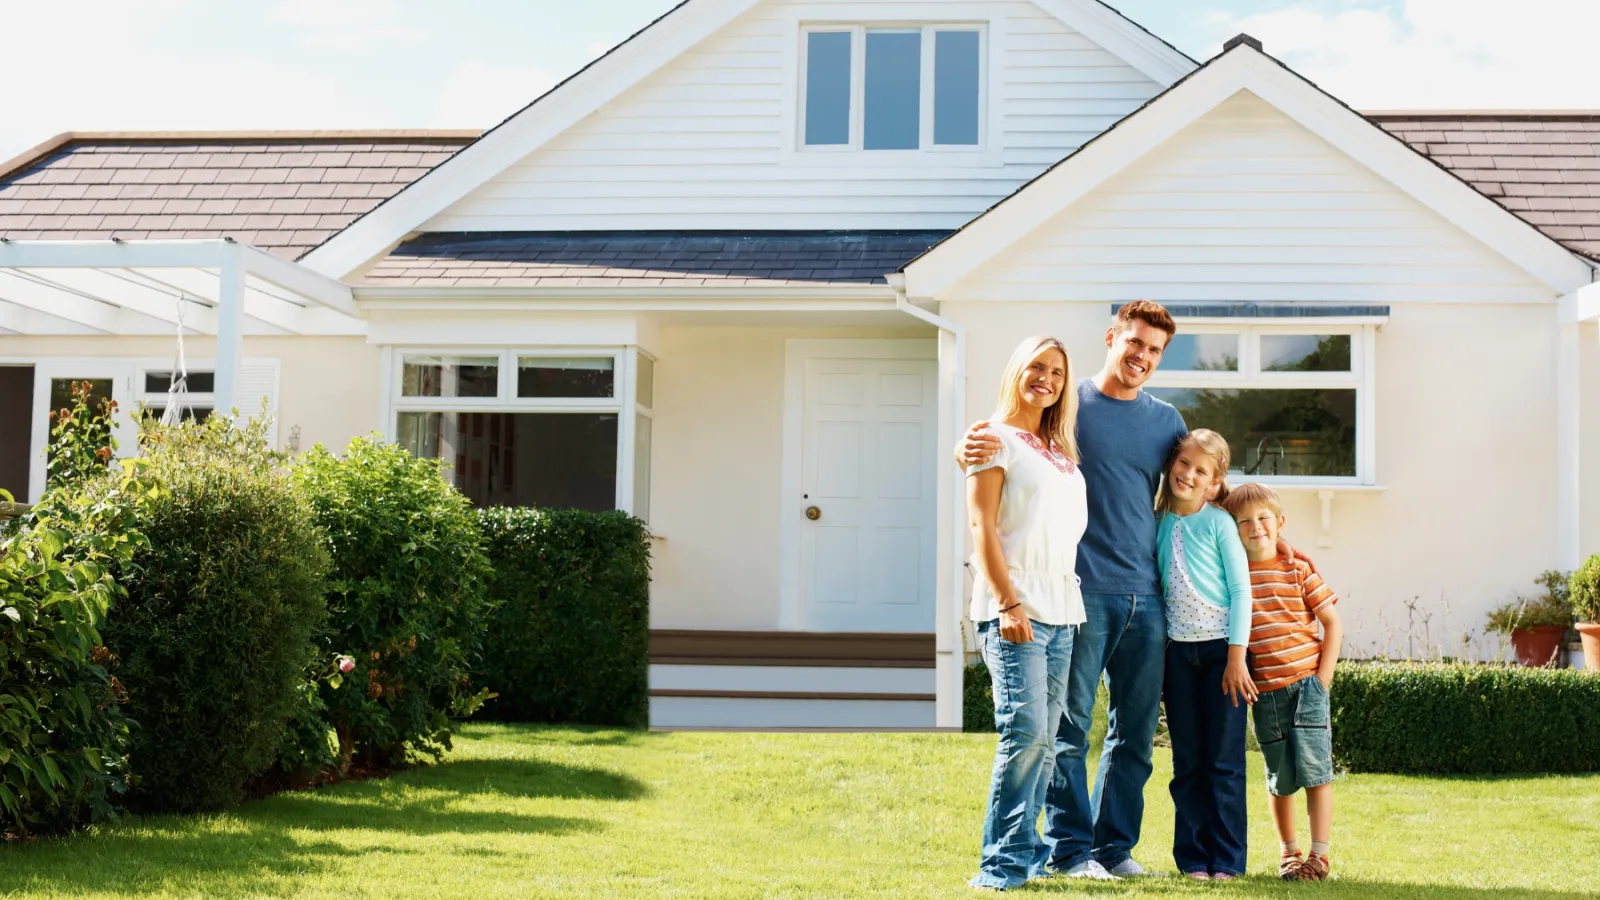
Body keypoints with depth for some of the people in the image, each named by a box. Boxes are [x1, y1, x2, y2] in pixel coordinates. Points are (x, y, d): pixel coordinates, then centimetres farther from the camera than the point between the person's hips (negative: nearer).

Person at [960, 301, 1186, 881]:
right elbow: (979, 451, 0)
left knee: (1136, 729, 8)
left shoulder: (1166, 421, 15)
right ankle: (1070, 847, 4)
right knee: (1071, 725, -3)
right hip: (1081, 591, -5)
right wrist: (968, 450, -22)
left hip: (1146, 595, 5)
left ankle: (1117, 844, 17)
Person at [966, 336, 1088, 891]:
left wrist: (1070, 604, 11)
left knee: (1044, 739, 5)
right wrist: (1008, 603, -16)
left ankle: (1026, 851, 10)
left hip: (1061, 608, 7)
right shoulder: (997, 439, 1)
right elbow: (982, 525, -7)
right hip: (1015, 606, -7)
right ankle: (1003, 861, -10)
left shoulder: (1061, 451, 21)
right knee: (1025, 731, -15)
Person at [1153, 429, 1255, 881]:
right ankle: (1192, 855, 12)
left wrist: (1237, 656, -11)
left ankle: (1227, 858, 6)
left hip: (1222, 649, -4)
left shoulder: (1219, 523, -4)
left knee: (1225, 760, 0)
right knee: (1187, 762, 6)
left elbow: (1241, 590, -6)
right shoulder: (1160, 524, 7)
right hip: (1179, 651, 4)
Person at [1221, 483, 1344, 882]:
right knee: (1280, 776, 9)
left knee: (1314, 766, -5)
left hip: (1306, 680, -2)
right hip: (1264, 689, 2)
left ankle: (1319, 854, 2)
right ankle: (1287, 852, 24)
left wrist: (1323, 677, -4)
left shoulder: (1298, 568, -1)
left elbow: (1332, 622, 2)